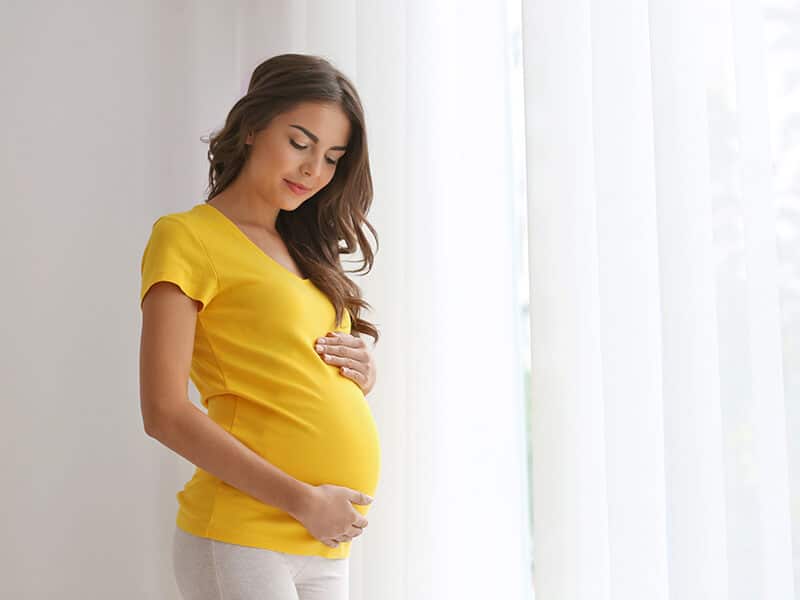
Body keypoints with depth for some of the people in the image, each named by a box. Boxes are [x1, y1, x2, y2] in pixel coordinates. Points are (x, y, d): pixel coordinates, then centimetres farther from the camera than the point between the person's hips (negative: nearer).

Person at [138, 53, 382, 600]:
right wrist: (301, 499, -17)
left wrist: (364, 371, 0)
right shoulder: (187, 237, -6)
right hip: (242, 539, -7)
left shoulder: (304, 252, 15)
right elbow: (165, 412, -14)